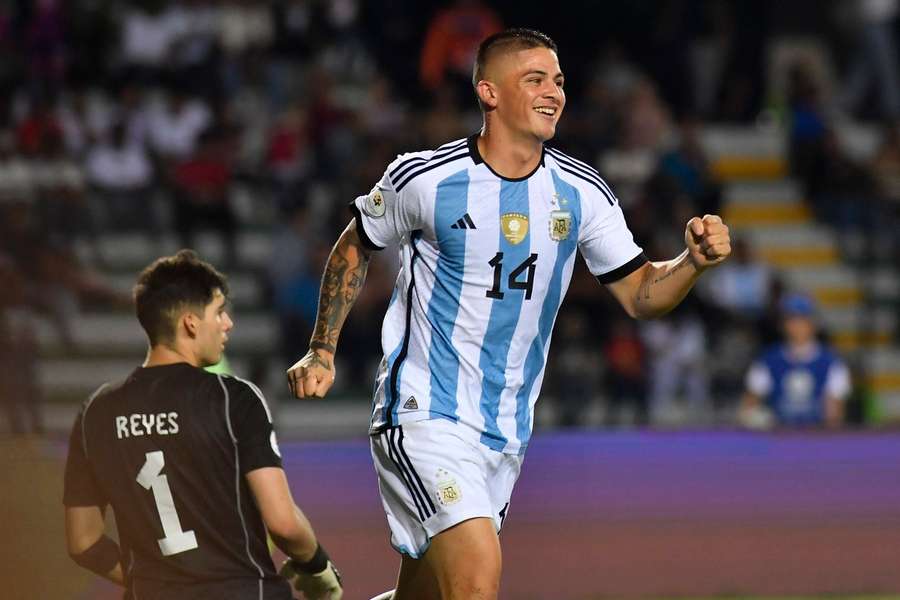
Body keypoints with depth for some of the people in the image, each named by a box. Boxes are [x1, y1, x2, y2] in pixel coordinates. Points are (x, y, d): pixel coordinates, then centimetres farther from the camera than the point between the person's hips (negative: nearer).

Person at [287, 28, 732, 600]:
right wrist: (322, 353, 6)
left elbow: (640, 292, 7)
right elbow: (355, 248, 8)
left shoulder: (582, 193, 1)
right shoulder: (425, 178, -9)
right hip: (425, 411, -5)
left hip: (506, 428, 5)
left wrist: (695, 261, -13)